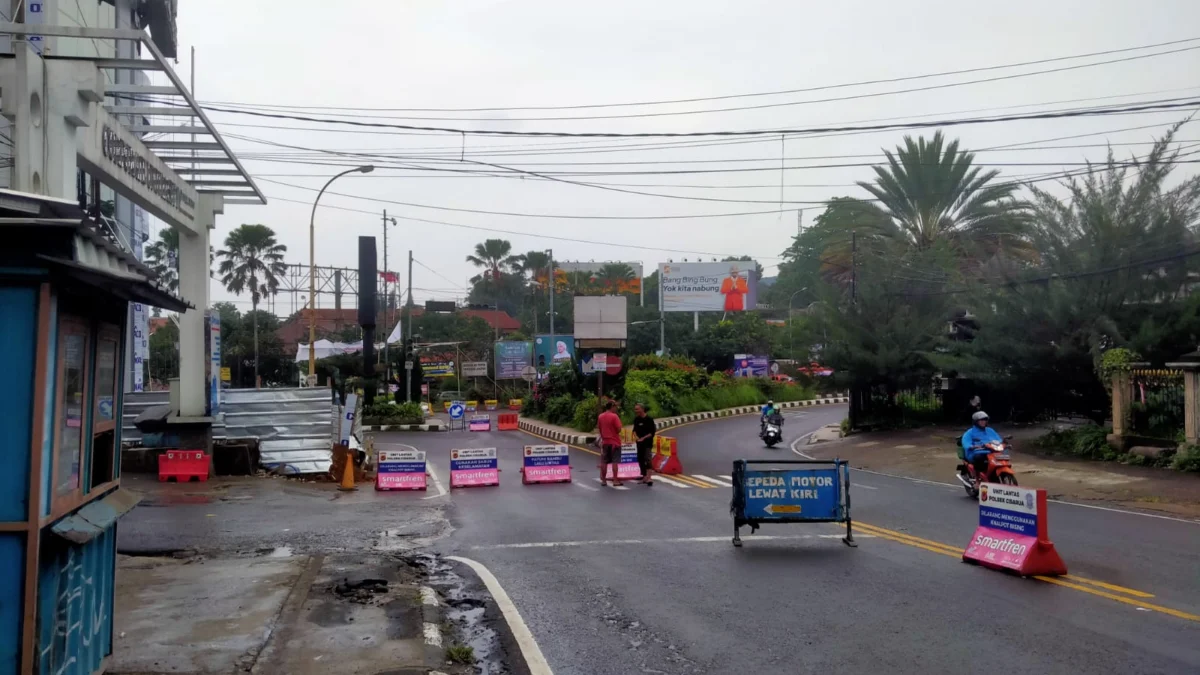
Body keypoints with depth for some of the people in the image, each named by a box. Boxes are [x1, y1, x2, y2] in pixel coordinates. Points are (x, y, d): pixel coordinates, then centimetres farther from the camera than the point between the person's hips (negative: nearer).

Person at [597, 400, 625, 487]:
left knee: (604, 462, 10)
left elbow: (599, 428, 11)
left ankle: (603, 480, 14)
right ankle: (615, 481, -4)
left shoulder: (601, 416, 5)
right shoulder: (614, 416, -14)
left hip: (605, 442, 6)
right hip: (614, 441, -6)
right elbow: (619, 429, -17)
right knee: (615, 462, -3)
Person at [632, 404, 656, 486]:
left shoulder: (649, 419, -10)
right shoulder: (636, 419, 8)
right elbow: (635, 429, 15)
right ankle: (644, 477, 22)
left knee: (647, 459, -16)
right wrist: (636, 436, -6)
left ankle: (648, 478, -24)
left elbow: (652, 432, -11)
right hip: (639, 443, 7)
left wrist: (643, 438, -18)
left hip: (648, 442, -7)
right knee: (640, 459, 10)